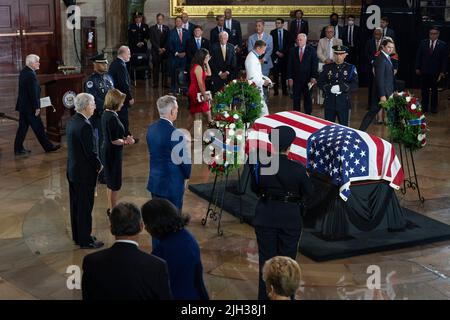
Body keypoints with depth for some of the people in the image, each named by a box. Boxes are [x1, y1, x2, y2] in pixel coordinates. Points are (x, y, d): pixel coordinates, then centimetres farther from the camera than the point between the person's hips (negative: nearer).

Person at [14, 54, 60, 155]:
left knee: (22, 127, 12)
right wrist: (37, 107, -16)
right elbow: (33, 93, -22)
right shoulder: (31, 75, -20)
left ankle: (18, 149, 15)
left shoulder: (23, 72, 9)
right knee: (38, 128, 2)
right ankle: (48, 146, 13)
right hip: (30, 107, -9)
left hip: (22, 105, 9)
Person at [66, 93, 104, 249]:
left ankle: (77, 236, 30)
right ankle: (85, 240, 12)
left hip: (72, 170, 9)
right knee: (85, 207, 2)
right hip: (84, 173, -9)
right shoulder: (85, 126, -24)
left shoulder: (72, 121, 4)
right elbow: (91, 152, -23)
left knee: (76, 205, 18)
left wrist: (96, 163, 9)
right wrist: (99, 165, -5)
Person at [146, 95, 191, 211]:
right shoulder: (176, 134, -23)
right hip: (172, 185, -7)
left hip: (154, 183, 7)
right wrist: (187, 175, 5)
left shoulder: (151, 129, 0)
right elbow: (185, 160, -15)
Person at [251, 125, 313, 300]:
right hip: (290, 218, -1)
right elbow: (308, 192, -4)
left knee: (266, 259, 12)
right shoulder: (298, 169, -15)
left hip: (266, 217, 1)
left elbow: (254, 189, 3)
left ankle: (265, 295, 21)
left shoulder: (261, 166, -11)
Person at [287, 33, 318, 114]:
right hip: (296, 79, 2)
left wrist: (313, 77, -11)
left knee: (308, 99, 7)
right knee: (296, 99, 5)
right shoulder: (293, 51, 5)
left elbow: (315, 64, -3)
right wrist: (289, 78, -2)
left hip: (308, 79, -2)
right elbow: (289, 65, 5)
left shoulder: (311, 50, 0)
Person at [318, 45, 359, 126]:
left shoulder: (351, 68, 3)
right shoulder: (327, 67, 9)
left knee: (344, 126, 3)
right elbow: (320, 82, 4)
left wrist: (341, 87, -21)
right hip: (329, 102, 2)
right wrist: (330, 88, -14)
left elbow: (355, 85, -7)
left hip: (344, 102, -2)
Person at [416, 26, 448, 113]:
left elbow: (445, 59, -4)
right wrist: (417, 68, 1)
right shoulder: (423, 43, 1)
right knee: (424, 90, 8)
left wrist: (442, 72, -9)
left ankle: (434, 108, 17)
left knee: (434, 90, 8)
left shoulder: (443, 45, -4)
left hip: (435, 73, -1)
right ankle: (424, 106, 18)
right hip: (424, 71, 2)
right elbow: (418, 56, 5)